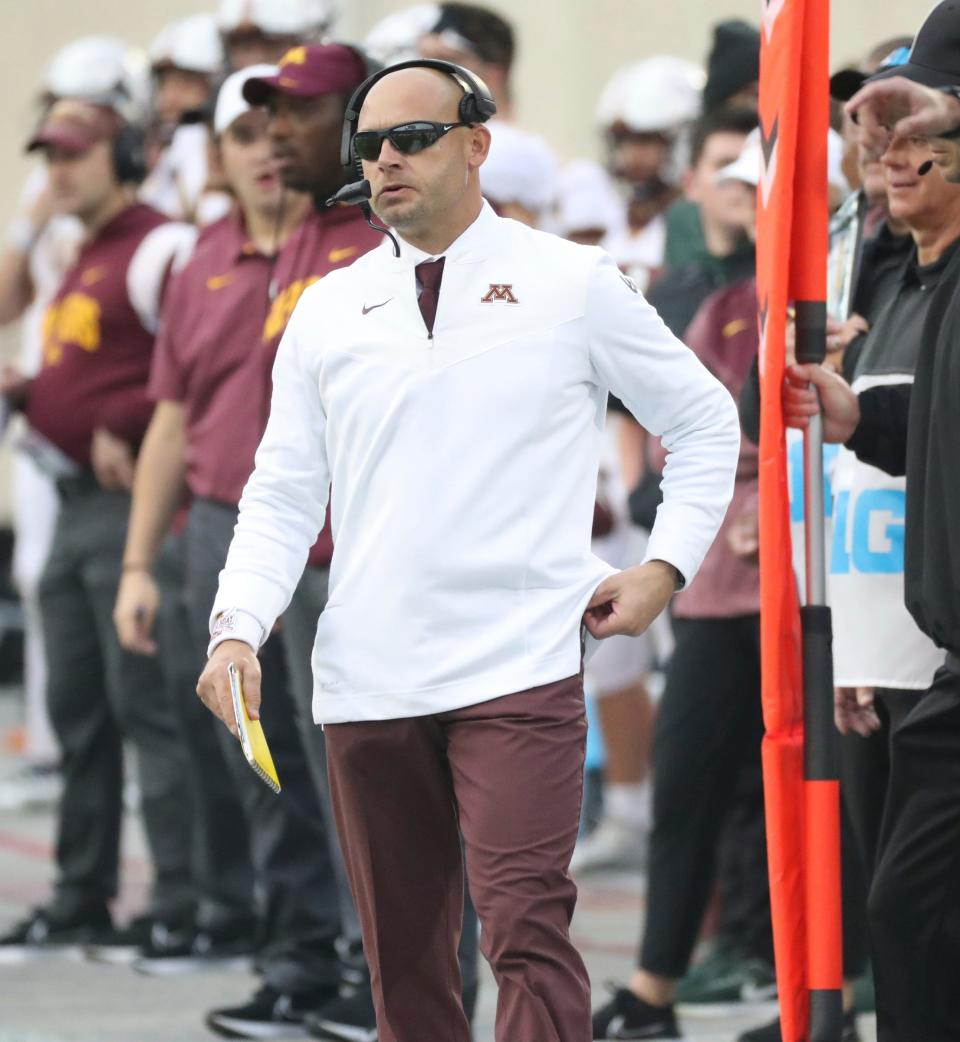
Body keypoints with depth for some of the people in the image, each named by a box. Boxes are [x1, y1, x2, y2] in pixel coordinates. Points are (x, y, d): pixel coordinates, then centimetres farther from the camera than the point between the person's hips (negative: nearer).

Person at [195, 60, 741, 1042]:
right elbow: (281, 494, 12)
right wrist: (238, 628, -3)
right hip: (364, 688, 4)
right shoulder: (328, 310, 11)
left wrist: (666, 566, 3)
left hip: (520, 672, -3)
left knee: (527, 935, -16)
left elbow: (705, 422, 14)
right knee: (403, 959, 8)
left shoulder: (573, 285, 4)